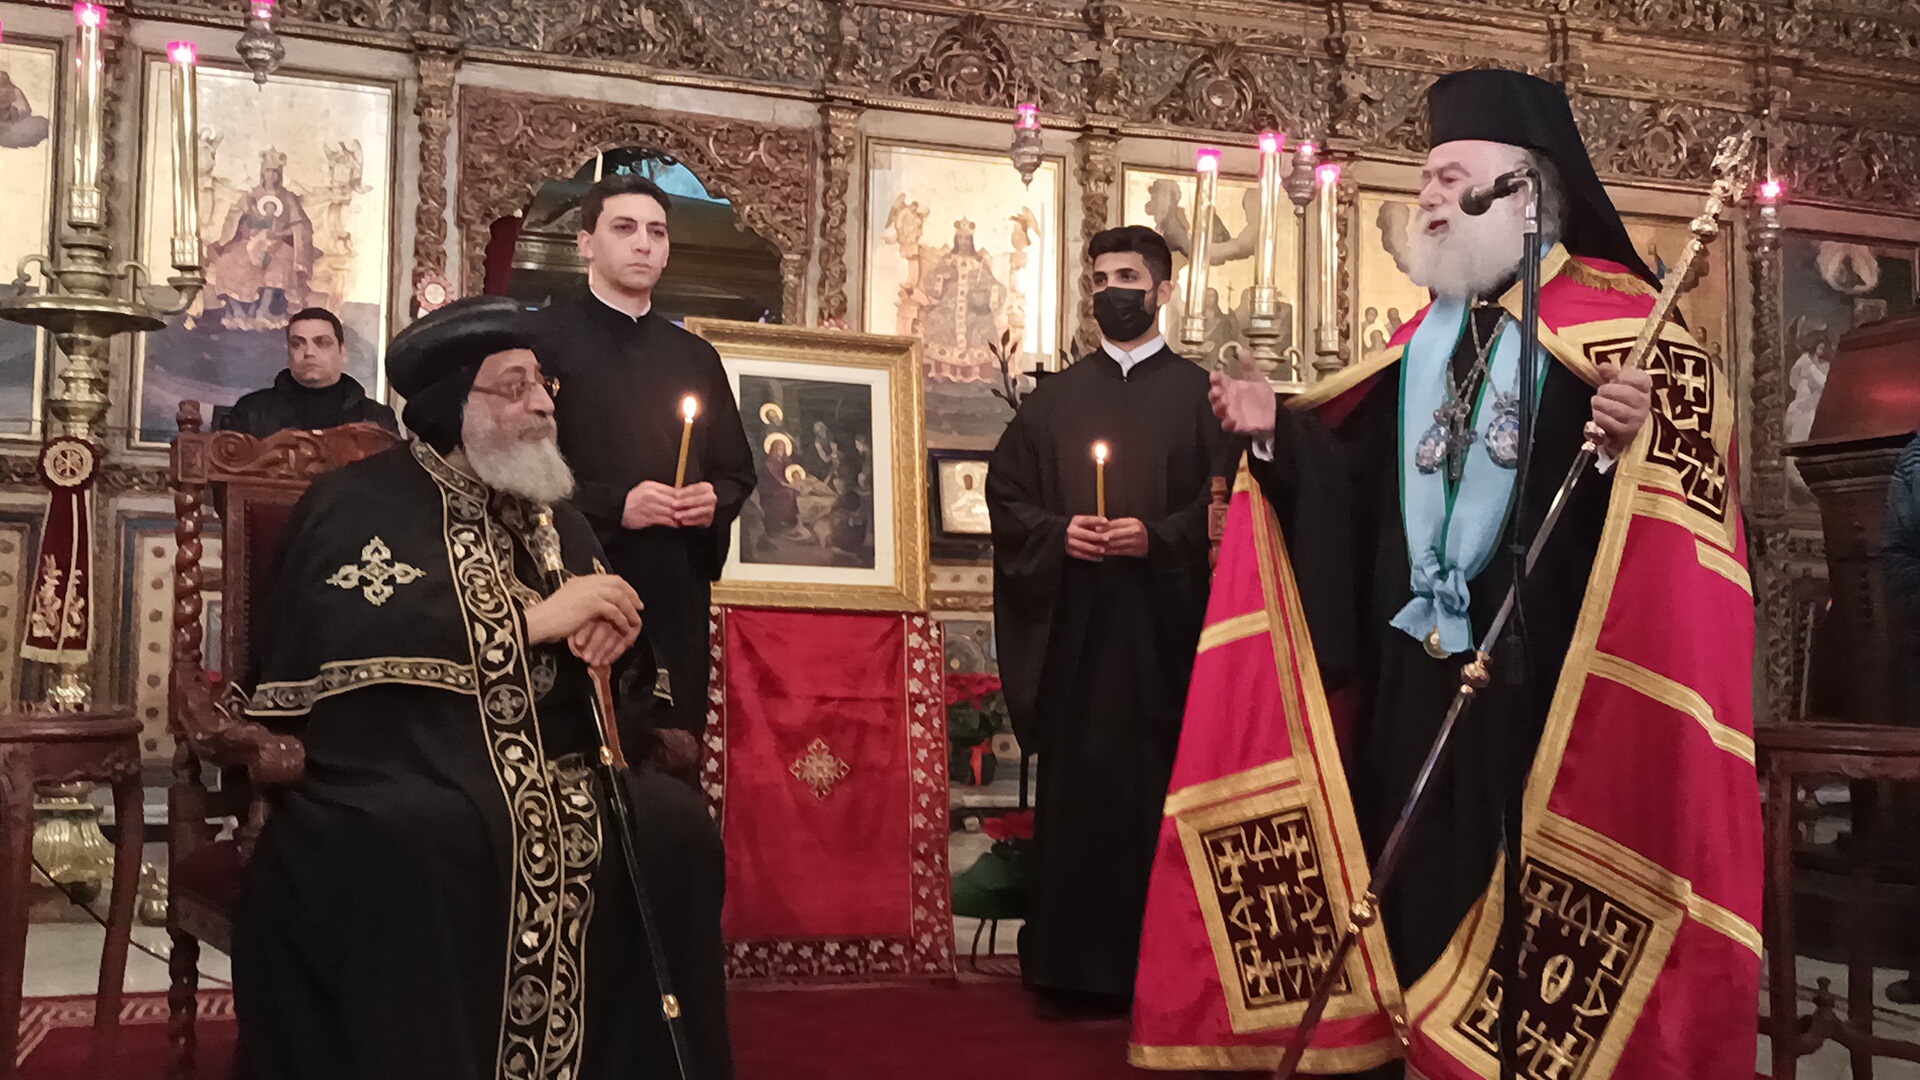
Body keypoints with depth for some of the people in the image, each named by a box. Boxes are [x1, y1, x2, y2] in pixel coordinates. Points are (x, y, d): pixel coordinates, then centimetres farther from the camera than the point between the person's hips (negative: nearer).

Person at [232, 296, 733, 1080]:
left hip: (548, 781, 5)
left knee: (673, 823, -21)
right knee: (418, 841, -37)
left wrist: (614, 631, -2)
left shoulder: (552, 519, 22)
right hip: (398, 783, -5)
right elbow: (344, 634, -16)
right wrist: (533, 618, -13)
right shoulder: (357, 504, 2)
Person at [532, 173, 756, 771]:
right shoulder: (542, 338, 2)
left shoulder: (695, 357, 19)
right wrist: (613, 507, -15)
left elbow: (738, 470, 24)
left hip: (677, 595, 5)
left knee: (673, 766, 2)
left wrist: (715, 500, 2)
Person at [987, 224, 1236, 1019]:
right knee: (1074, 785, 1)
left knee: (1155, 786, 0)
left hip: (1160, 626, -2)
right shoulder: (1055, 398, 14)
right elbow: (1006, 492, 10)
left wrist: (1157, 537, -15)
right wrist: (1056, 532, -8)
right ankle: (1071, 966, 7)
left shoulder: (1196, 394, 6)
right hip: (1073, 625, 2)